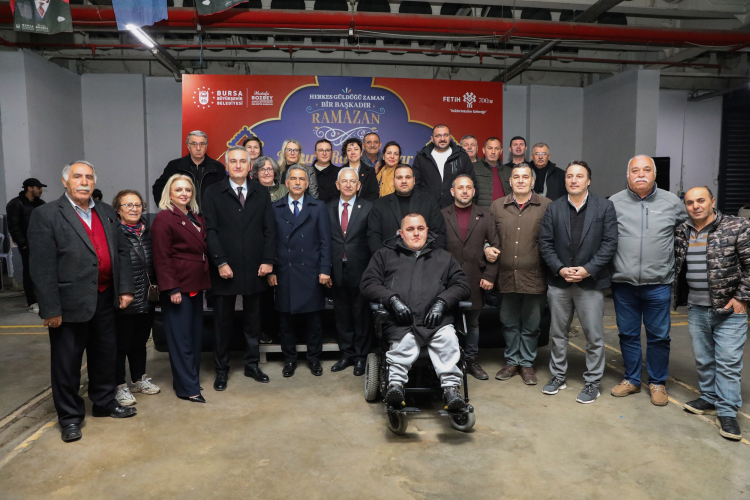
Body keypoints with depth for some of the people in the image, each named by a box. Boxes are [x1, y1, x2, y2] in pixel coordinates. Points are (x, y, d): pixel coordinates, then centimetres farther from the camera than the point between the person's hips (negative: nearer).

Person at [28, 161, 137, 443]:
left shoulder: (107, 213, 10)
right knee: (67, 362, 8)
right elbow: (42, 267, -12)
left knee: (105, 354, 17)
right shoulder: (46, 215, -8)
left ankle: (105, 402, 36)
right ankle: (70, 417, 23)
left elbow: (121, 252, 11)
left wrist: (125, 289, 3)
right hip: (70, 303, -5)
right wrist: (50, 310, -15)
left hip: (105, 299, 6)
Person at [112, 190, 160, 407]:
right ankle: (120, 386, 21)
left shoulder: (148, 231, 8)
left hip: (147, 300, 6)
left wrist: (155, 284, 11)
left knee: (140, 342, 20)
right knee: (121, 344, 7)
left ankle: (139, 380, 35)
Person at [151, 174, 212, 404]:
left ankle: (191, 378, 27)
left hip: (196, 284, 8)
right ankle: (187, 387, 8)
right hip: (178, 285, -8)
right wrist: (172, 288, -19)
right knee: (181, 337, 0)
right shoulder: (163, 218, -8)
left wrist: (205, 279, 10)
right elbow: (162, 257, -14)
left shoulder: (197, 218, 15)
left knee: (196, 334, 14)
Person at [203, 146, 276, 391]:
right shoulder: (213, 192, 1)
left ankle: (252, 364, 25)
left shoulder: (260, 192, 8)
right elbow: (210, 230, -5)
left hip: (255, 268, 2)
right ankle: (221, 369, 20)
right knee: (222, 322, 8)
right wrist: (221, 262, -13)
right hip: (225, 268, -2)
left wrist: (268, 260, -5)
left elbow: (269, 229, 4)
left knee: (253, 320, 12)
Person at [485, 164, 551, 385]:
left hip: (534, 276, -2)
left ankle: (527, 363, 27)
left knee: (531, 325, 10)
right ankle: (512, 361, 30)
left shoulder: (546, 206, -1)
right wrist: (487, 248, -3)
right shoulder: (497, 206, 8)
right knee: (509, 322, 14)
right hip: (506, 276, 2)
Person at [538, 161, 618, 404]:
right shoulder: (554, 208, 5)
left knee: (594, 336, 4)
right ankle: (558, 375, 28)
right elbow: (545, 242, 2)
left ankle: (592, 382, 19)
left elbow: (609, 243, -6)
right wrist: (559, 269, -10)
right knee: (558, 332, 13)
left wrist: (588, 269, -14)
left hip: (590, 281, -2)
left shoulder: (604, 207, -1)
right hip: (559, 281, 2)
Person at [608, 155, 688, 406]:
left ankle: (657, 383, 26)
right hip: (623, 283, 0)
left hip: (658, 284, 0)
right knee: (628, 334, 12)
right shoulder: (614, 203, -1)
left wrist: (675, 257, 12)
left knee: (659, 336, 8)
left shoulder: (672, 202, 2)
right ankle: (631, 380, 28)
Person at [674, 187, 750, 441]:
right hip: (696, 309, 4)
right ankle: (709, 397, 30)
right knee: (703, 359, 14)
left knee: (728, 361, -1)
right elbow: (676, 267, 16)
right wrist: (677, 295, 9)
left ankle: (727, 412, 8)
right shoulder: (681, 233, 4)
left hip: (729, 309, -4)